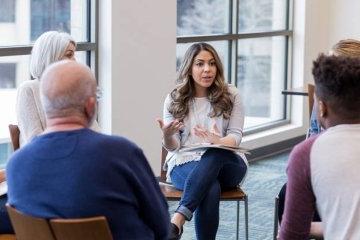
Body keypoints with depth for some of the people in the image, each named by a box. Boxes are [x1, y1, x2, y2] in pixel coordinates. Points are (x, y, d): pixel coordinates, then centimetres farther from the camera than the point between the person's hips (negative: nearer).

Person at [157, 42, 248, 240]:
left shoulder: (230, 95, 6)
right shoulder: (174, 99, 6)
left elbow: (235, 135, 0)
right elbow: (173, 146, 2)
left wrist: (218, 142, -25)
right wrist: (167, 135, -24)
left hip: (225, 162, 1)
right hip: (185, 163, 0)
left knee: (215, 154, -39)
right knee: (211, 189, -38)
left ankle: (177, 221, -49)